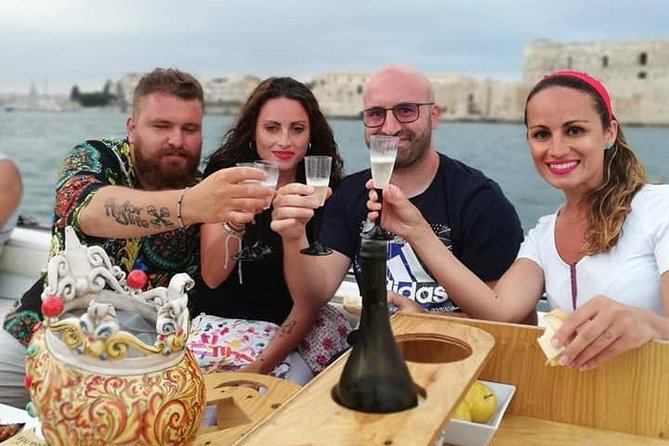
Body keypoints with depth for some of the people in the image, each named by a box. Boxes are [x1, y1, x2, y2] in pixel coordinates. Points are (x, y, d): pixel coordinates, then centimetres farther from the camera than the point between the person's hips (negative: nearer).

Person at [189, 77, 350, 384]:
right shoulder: (224, 175, -4)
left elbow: (309, 300, -9)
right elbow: (212, 277, -11)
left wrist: (261, 367, -20)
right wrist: (236, 221, -31)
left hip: (295, 325, 1)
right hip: (222, 321, 0)